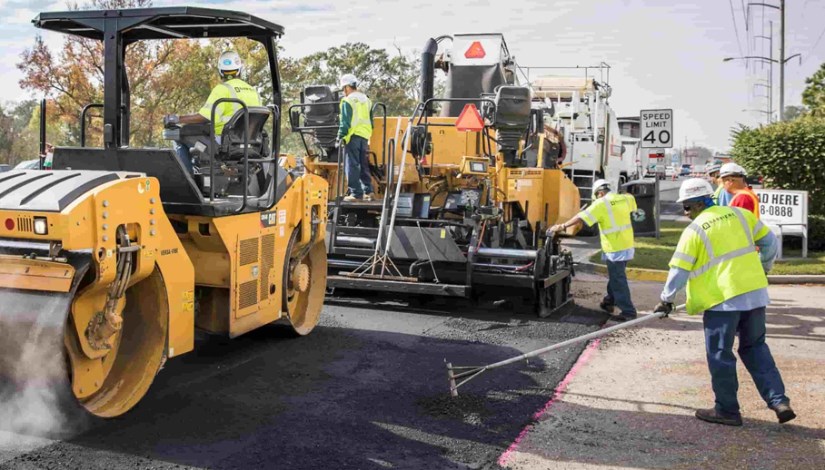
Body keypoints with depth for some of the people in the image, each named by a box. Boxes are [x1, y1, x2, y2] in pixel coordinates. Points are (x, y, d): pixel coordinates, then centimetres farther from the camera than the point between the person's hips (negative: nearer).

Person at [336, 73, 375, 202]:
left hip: (353, 136, -7)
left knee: (352, 165, -4)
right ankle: (368, 191, 9)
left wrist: (340, 137, -8)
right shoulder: (366, 100, 16)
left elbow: (345, 122, -11)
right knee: (364, 165, 14)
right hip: (365, 136, 7)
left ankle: (355, 193, -6)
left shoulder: (348, 101, -5)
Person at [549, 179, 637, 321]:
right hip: (628, 246, 8)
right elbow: (632, 201, 32)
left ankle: (628, 311, 2)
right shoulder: (625, 199, 6)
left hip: (615, 249, -8)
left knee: (618, 280, 0)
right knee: (615, 276, 23)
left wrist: (562, 226, -15)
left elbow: (581, 217, -18)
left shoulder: (601, 204, -14)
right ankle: (609, 302, 38)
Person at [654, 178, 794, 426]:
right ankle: (779, 401, 13)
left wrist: (666, 299, 4)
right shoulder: (740, 214, 7)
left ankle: (727, 410, 14)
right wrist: (763, 268, 28)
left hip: (722, 298, -6)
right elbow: (769, 241, 13)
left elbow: (680, 270, -6)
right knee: (755, 348, 19)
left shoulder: (694, 230, -6)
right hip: (755, 292, 6)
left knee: (720, 354, 6)